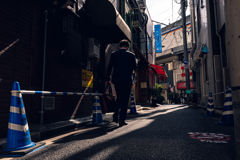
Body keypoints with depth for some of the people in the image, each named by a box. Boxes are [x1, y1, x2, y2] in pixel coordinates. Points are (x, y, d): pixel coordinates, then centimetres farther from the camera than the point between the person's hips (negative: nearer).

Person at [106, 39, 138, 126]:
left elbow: (110, 67, 2)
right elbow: (134, 67, -1)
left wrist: (107, 78, 7)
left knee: (119, 97, 20)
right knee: (125, 99, 4)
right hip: (127, 79, -2)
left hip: (116, 79, 2)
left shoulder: (114, 54, 4)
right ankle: (122, 119, 3)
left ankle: (116, 113, 3)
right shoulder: (131, 55, 0)